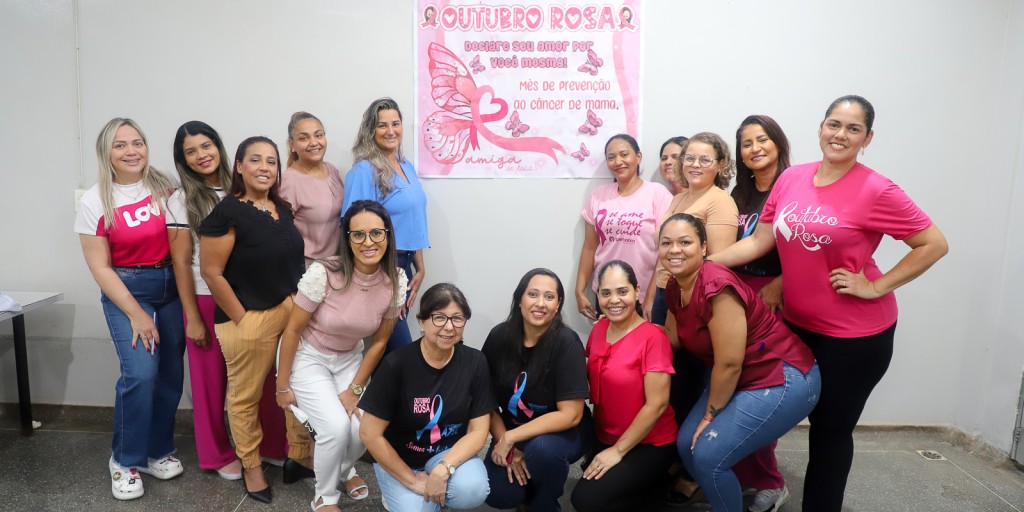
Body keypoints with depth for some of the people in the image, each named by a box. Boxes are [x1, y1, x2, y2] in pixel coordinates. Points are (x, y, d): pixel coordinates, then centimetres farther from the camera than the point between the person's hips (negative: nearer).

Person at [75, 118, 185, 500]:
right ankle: (125, 460, 6)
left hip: (171, 285, 3)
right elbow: (100, 268, -7)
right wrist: (136, 314, -12)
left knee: (171, 374, 4)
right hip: (126, 290, -3)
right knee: (140, 373, -15)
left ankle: (158, 451, 23)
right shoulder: (95, 202, -7)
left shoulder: (164, 186, 0)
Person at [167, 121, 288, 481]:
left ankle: (271, 445, 23)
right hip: (207, 300, -2)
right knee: (212, 379, 9)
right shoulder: (181, 200, -2)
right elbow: (181, 263, -5)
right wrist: (192, 317, -8)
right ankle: (218, 454, 27)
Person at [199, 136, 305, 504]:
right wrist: (241, 320, -11)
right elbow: (211, 272, -13)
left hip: (292, 311, 6)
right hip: (249, 318, -6)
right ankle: (251, 467, 27)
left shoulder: (283, 208, 9)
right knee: (246, 397, 8)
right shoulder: (226, 212, -12)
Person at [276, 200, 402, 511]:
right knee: (336, 427, -21)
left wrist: (355, 389, -4)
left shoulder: (394, 284, -16)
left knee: (363, 429, -12)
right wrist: (282, 387, -7)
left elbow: (379, 341, -3)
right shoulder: (323, 273, -28)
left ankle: (345, 468, 27)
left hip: (350, 360, 4)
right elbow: (293, 330, -15)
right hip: (307, 357, -3)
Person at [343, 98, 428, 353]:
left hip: (404, 263, 7)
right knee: (402, 349, -2)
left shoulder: (407, 166, 11)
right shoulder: (363, 171, -13)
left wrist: (420, 267, 12)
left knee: (389, 344, 15)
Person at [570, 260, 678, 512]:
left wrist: (618, 451, -16)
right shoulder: (599, 329, -1)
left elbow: (657, 404, -21)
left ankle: (655, 482, 7)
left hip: (649, 445, -7)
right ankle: (647, 484, 20)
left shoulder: (652, 337, -21)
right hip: (605, 439, 7)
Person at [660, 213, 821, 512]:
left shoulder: (716, 287, -28)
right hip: (740, 380, 9)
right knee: (686, 444, 5)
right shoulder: (675, 288, -1)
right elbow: (671, 338, 9)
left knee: (708, 455, -12)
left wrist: (711, 414, -10)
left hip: (783, 380, -9)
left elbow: (729, 363, -23)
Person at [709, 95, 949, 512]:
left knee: (831, 430, 11)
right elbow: (758, 243, 2)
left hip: (855, 334, -4)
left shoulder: (876, 191, -15)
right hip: (796, 324, 4)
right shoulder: (791, 179, -1)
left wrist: (876, 286, -15)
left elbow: (935, 244, -9)